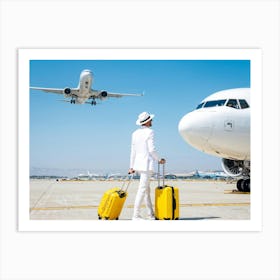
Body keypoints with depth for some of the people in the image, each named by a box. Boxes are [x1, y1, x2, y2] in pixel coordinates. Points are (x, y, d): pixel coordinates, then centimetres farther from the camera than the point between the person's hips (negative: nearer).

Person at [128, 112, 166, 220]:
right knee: (142, 189, -7)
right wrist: (159, 159, 1)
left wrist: (131, 167, 17)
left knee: (147, 189, 14)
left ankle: (151, 214, 20)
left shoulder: (135, 133, 12)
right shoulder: (149, 132, -9)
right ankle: (136, 215, -8)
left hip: (138, 163, 8)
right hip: (146, 163, -8)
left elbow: (133, 151, 13)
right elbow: (151, 149, -14)